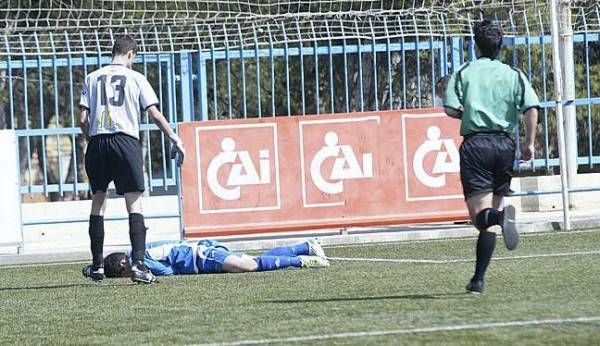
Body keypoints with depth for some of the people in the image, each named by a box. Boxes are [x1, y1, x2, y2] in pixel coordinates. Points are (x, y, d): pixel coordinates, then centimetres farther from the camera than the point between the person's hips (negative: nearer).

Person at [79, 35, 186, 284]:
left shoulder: (92, 78, 13)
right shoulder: (136, 78, 6)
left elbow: (83, 119, 5)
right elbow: (155, 114, 0)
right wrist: (175, 139, 7)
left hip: (97, 142, 3)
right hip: (126, 140, -3)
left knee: (98, 201, 15)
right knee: (134, 205, -4)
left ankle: (97, 266, 19)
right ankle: (138, 264, -18)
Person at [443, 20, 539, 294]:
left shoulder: (464, 73, 5)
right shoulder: (514, 75, 8)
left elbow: (450, 109, -5)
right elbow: (532, 108, -4)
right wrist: (529, 143, 5)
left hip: (475, 143, -3)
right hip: (505, 144, 3)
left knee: (479, 214, -9)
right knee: (490, 217, 10)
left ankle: (502, 216, -45)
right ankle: (478, 279, 6)